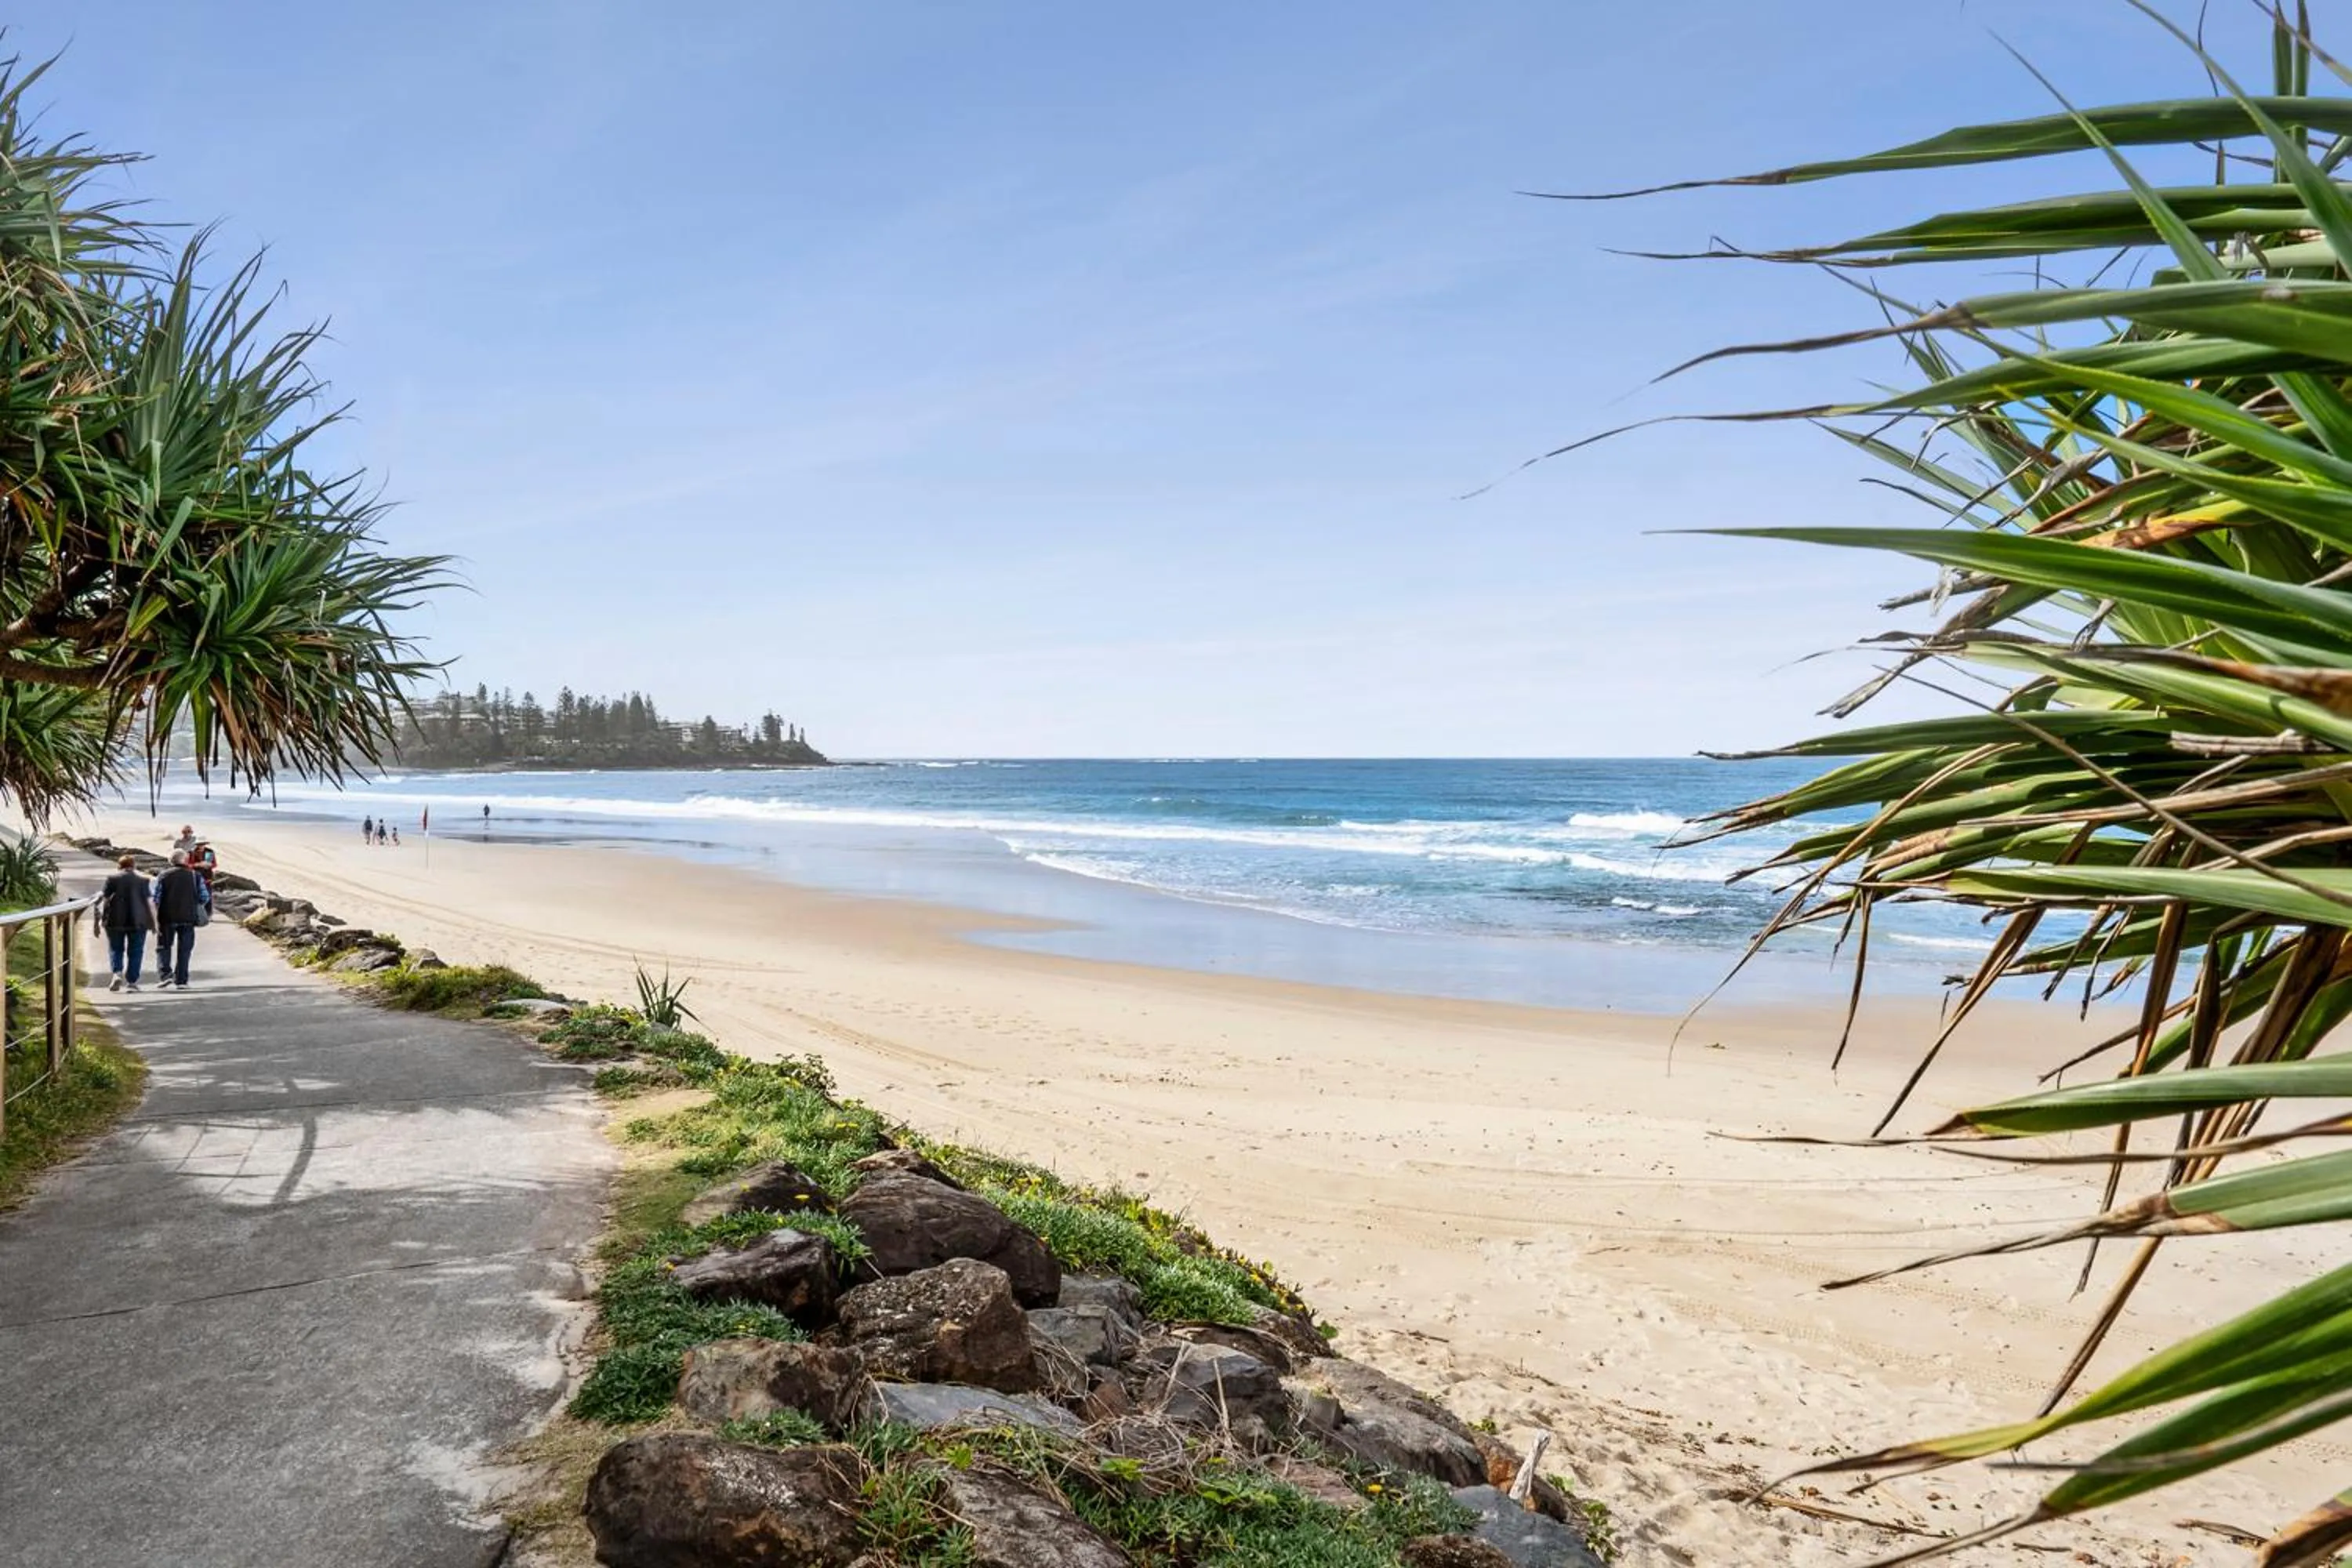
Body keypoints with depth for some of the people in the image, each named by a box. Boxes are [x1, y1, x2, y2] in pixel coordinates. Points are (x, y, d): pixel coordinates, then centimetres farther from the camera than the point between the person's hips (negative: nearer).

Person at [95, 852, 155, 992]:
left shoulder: (112, 879, 1)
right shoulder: (143, 880, 1)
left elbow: (104, 898, 0)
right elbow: (149, 902, -1)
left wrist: (101, 919, 8)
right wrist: (153, 922, 4)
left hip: (115, 921, 0)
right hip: (138, 921, 0)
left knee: (115, 949, 13)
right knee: (135, 952, 5)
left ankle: (117, 973, -8)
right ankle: (131, 982, 2)